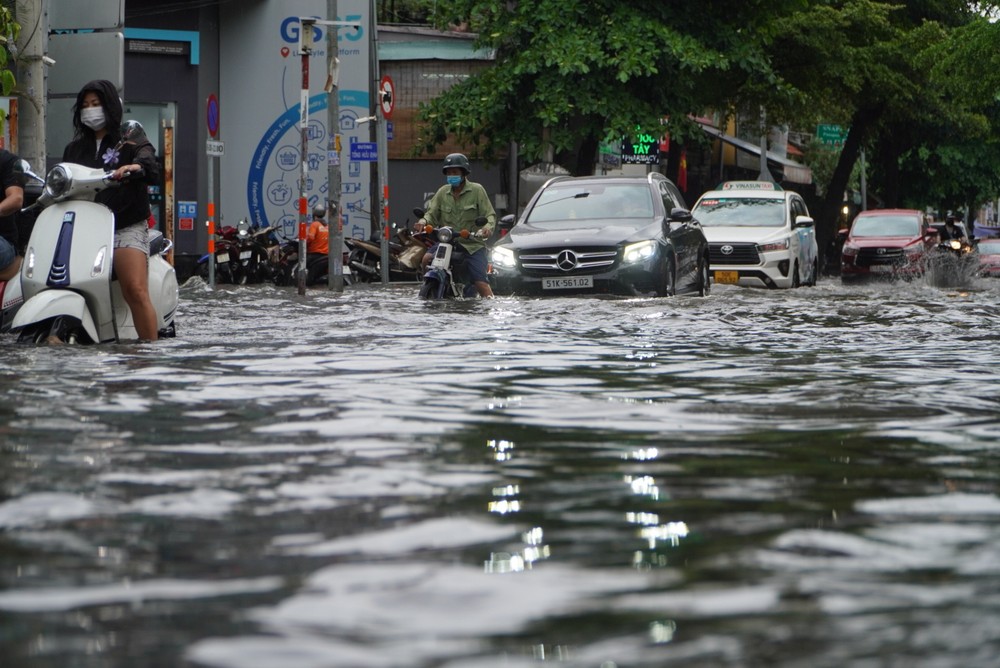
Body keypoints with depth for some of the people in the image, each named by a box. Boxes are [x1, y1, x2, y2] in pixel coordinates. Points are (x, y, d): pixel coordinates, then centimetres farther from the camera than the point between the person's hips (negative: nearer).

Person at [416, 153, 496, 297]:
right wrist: (424, 220, -18)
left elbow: (490, 214, -3)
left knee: (481, 283, -16)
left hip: (473, 245, -3)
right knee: (427, 259, -24)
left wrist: (488, 226, -25)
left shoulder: (476, 190, 0)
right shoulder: (443, 192, 10)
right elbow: (432, 213, 5)